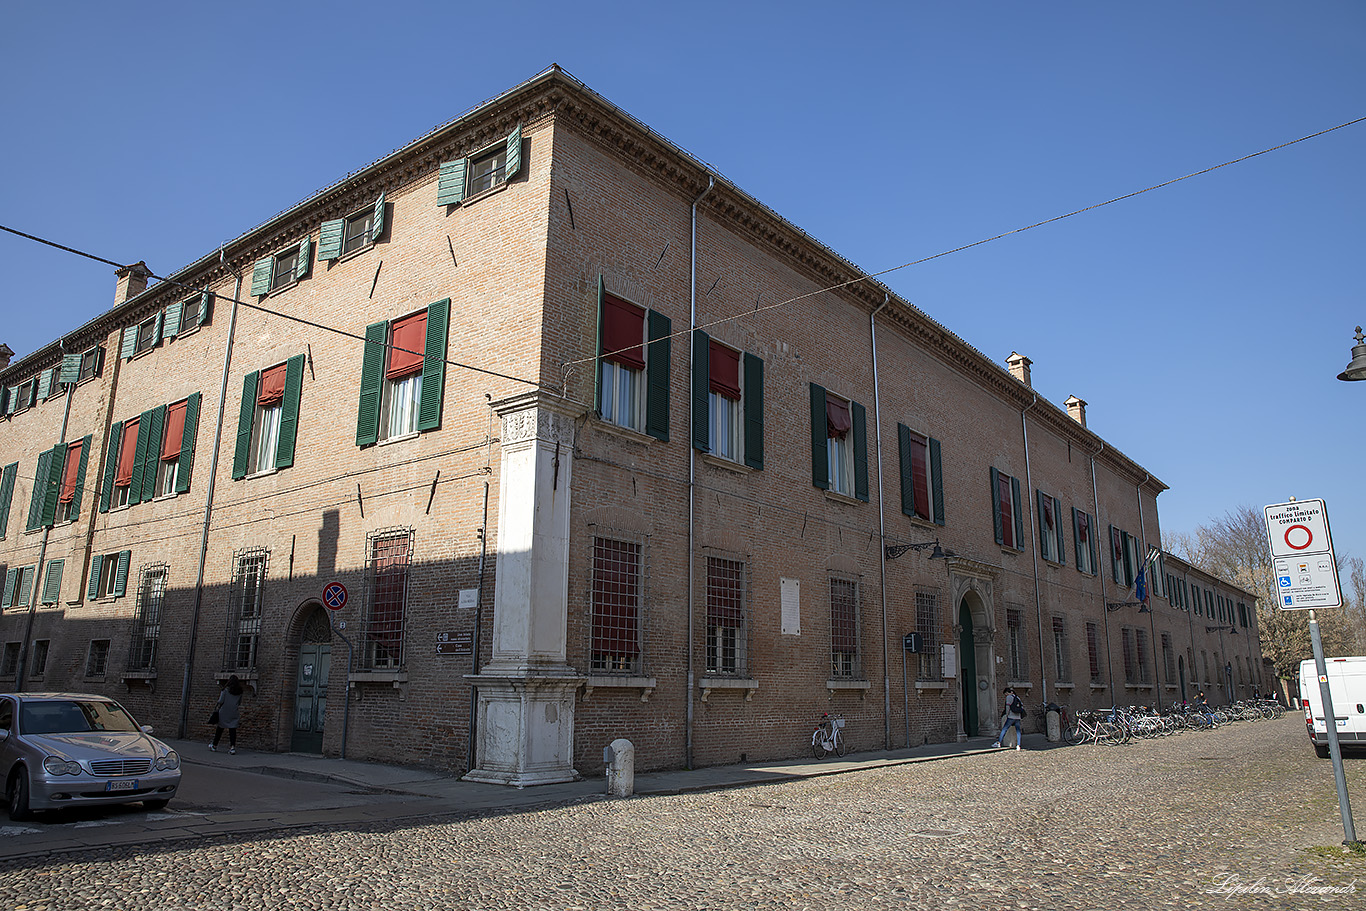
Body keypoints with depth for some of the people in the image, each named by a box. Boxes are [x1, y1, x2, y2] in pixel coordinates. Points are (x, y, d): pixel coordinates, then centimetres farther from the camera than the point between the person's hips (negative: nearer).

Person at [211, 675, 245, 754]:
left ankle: (214, 746, 23)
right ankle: (233, 747, -12)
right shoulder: (240, 691, 4)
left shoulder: (226, 689, -6)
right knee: (233, 729, -1)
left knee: (220, 729, 11)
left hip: (224, 712, -2)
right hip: (234, 713, 2)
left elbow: (221, 701, -9)